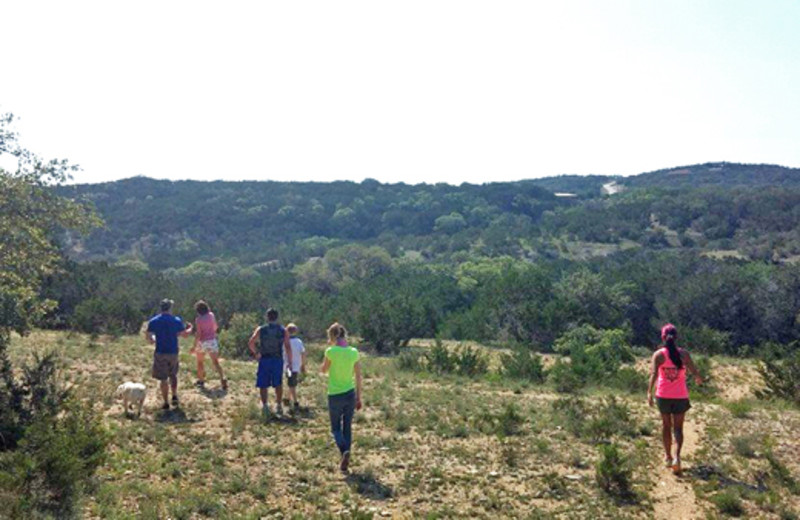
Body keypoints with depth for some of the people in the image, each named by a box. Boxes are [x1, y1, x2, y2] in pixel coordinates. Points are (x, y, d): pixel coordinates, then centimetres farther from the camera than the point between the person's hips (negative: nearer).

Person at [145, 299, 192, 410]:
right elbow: (185, 334, 3)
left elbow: (149, 340, -5)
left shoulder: (153, 321, -6)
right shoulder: (177, 320, -6)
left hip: (160, 353, -1)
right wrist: (190, 328, 23)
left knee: (163, 379, 5)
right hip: (173, 352, 1)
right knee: (173, 375, 23)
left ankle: (166, 403, 8)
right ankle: (174, 396, 15)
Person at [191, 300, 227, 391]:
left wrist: (195, 346, -11)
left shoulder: (198, 319, -13)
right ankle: (223, 379, -15)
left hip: (202, 342, -3)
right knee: (215, 362, 2)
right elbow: (215, 328, 10)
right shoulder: (211, 315, 0)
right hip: (212, 341, 3)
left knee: (200, 362, 17)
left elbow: (198, 334, -15)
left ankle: (201, 380, 27)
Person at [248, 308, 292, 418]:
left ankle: (264, 405, -6)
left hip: (264, 360, -1)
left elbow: (251, 343, -9)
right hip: (278, 360, 1)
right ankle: (279, 406, 22)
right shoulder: (283, 331, -1)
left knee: (263, 385, 7)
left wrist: (255, 353, 7)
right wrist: (290, 362, 0)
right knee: (278, 384, 16)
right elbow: (288, 347, -6)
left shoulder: (260, 329, -2)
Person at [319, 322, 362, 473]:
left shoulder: (330, 352, -14)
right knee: (347, 427, 15)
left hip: (335, 396, -3)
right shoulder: (354, 352, -3)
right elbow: (358, 377, 2)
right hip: (350, 394, 3)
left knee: (336, 428, 11)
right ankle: (344, 462, 18)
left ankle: (344, 450, -16)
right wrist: (358, 397, 12)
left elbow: (323, 370, 2)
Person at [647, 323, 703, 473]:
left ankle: (669, 457, 25)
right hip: (680, 396, 0)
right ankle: (677, 456, -13)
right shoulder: (683, 353, -5)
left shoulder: (658, 354, -9)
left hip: (663, 395, 0)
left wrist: (649, 392, -23)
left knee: (666, 425, 17)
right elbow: (694, 372, -4)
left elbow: (654, 374, -20)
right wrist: (698, 379, 19)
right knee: (678, 427, 9)